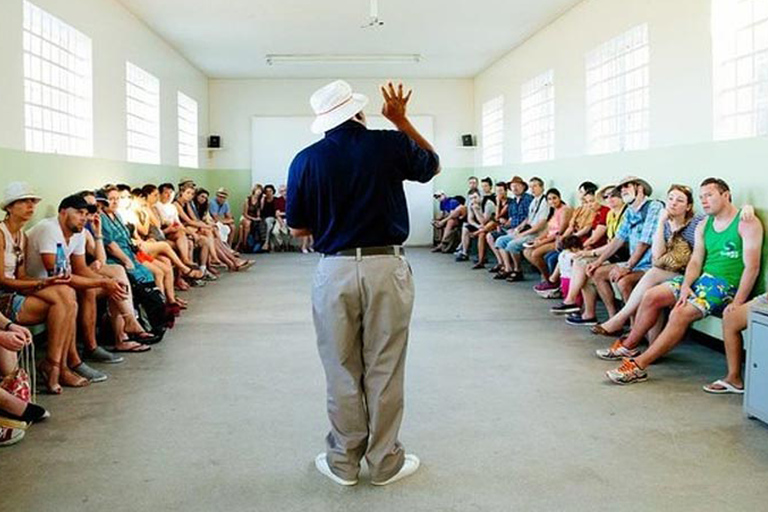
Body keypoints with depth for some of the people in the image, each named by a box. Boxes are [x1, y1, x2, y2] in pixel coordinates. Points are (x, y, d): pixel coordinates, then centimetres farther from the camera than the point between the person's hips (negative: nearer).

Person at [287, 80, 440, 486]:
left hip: (335, 271, 1)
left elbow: (298, 229, 6)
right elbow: (433, 165, 19)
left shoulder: (306, 160, 0)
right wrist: (402, 121, 20)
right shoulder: (391, 144, -2)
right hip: (386, 268, 0)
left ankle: (343, 462, 24)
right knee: (384, 369, 9)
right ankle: (385, 463, 21)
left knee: (342, 371, 12)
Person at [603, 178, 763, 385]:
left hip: (727, 284, -7)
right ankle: (628, 346, 9)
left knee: (681, 313, -27)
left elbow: (752, 267, -14)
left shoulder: (747, 224, -7)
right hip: (703, 278, 8)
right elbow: (695, 261, 7)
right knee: (652, 296, -5)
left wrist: (737, 303, -23)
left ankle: (639, 366, -29)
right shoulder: (703, 226, 15)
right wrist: (686, 285, -14)